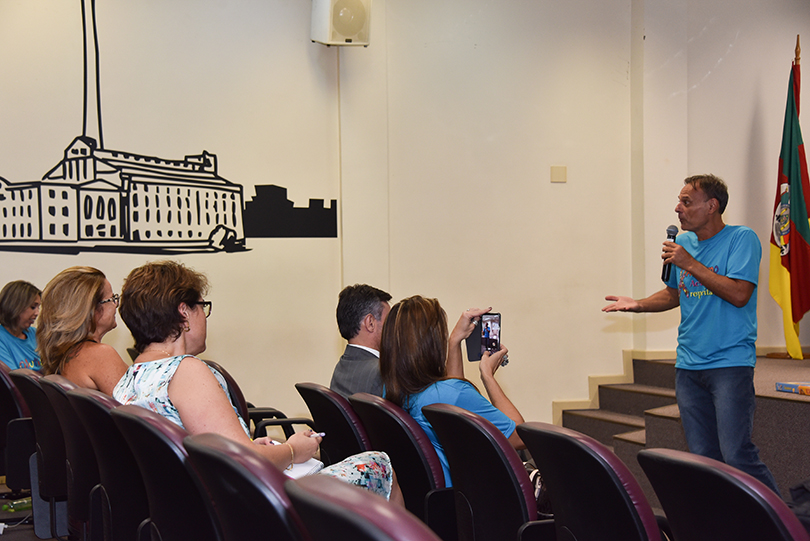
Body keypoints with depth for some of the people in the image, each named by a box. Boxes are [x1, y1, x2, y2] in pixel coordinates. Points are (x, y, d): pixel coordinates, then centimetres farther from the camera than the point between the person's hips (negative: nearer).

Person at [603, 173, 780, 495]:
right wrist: (637, 305, 8)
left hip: (730, 363, -6)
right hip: (688, 366, 7)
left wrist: (690, 264, -16)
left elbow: (739, 294, -18)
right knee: (702, 458, 7)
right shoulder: (684, 243, 13)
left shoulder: (741, 239, -6)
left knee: (737, 456, -14)